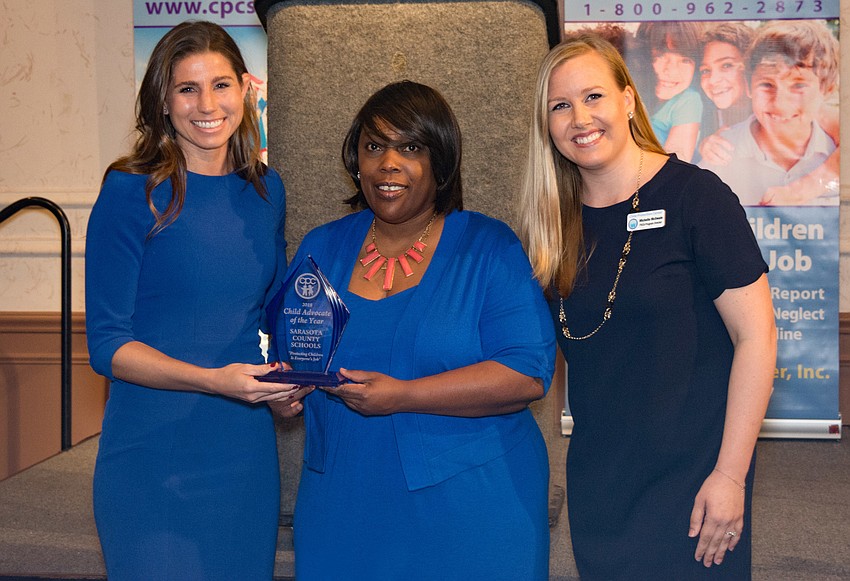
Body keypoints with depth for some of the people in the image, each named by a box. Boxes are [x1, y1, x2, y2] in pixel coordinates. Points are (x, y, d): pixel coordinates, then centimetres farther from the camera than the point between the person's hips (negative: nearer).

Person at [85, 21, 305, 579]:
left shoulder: (265, 190, 5)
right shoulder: (131, 193, -10)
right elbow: (107, 344, -11)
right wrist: (213, 380, -23)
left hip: (246, 452, 5)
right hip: (154, 455, -5)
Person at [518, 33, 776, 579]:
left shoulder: (696, 195, -12)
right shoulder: (558, 221, 3)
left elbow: (756, 336, -13)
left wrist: (730, 475, -16)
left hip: (690, 474, -5)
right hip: (595, 478, 5)